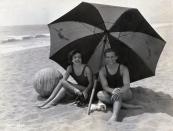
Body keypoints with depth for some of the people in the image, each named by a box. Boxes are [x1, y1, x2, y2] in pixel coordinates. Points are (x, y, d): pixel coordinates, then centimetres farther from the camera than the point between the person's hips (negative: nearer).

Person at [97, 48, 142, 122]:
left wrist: (119, 91, -45)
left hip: (124, 94, -2)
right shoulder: (102, 71, -7)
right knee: (100, 94, -27)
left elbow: (127, 85, -23)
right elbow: (105, 86, -19)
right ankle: (125, 105, -29)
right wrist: (112, 91, -42)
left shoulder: (123, 69, -14)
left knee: (118, 93, -36)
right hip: (110, 93, 3)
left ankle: (115, 116, -52)